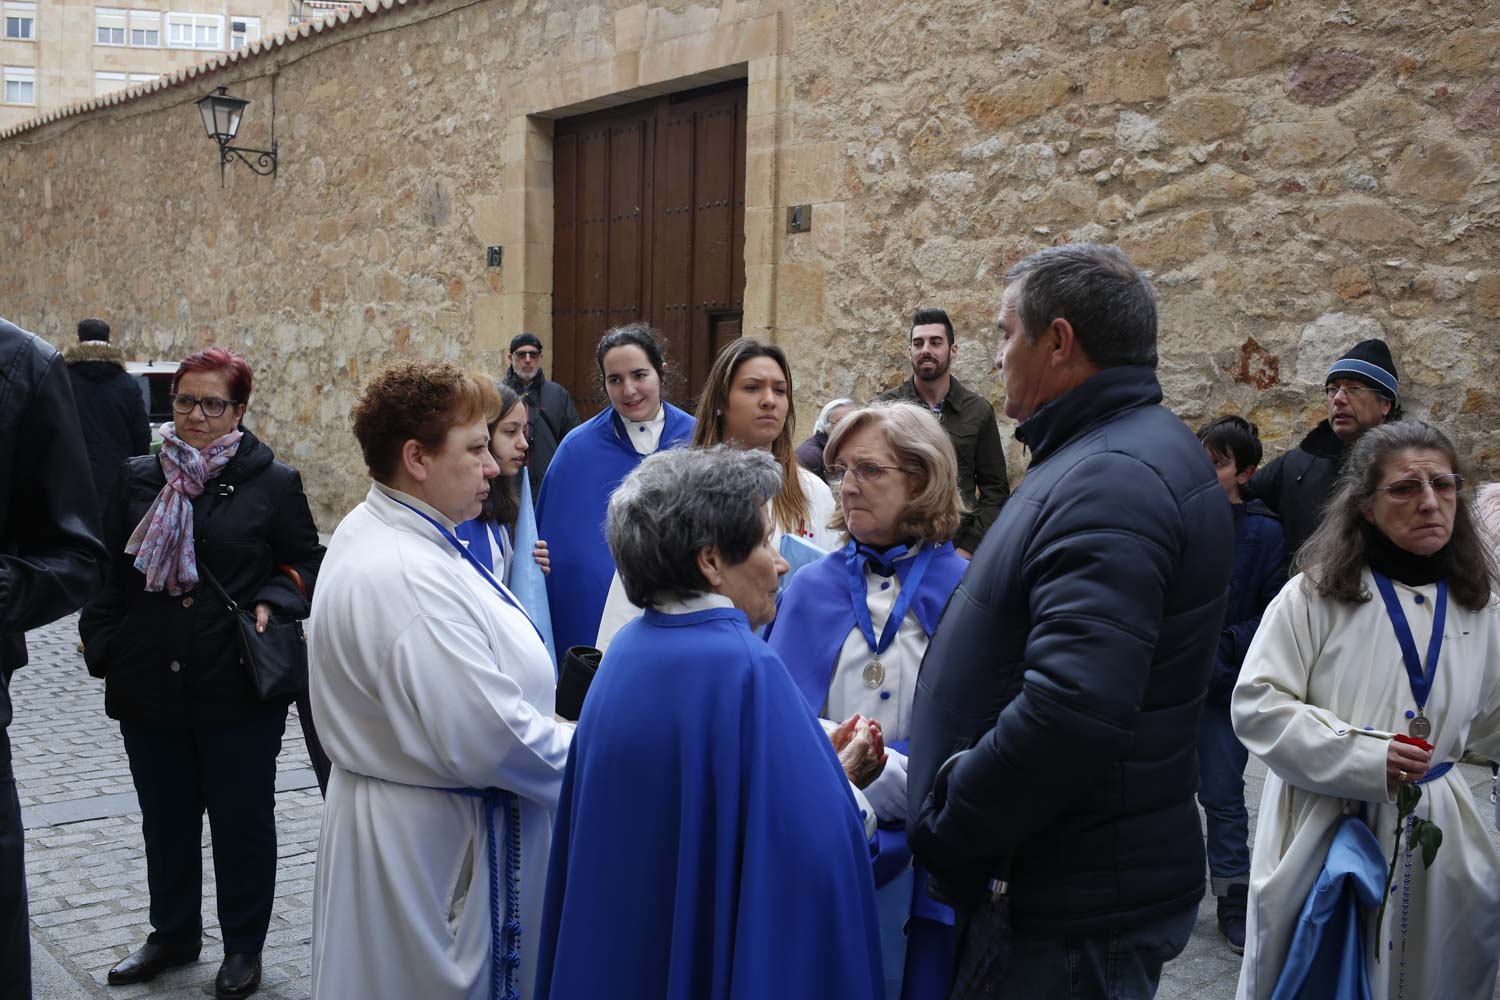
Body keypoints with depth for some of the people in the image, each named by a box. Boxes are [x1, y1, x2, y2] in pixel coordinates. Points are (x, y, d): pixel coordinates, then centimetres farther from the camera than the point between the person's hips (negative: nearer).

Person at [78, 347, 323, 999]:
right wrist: (102, 641, 2)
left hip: (240, 691, -3)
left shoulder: (273, 483, -4)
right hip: (149, 684, 4)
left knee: (242, 817, 9)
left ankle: (244, 946, 26)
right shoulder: (138, 478, 6)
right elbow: (109, 569, 11)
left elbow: (308, 563, 4)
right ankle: (173, 933, 36)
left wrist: (274, 602, -14)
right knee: (166, 817, 17)